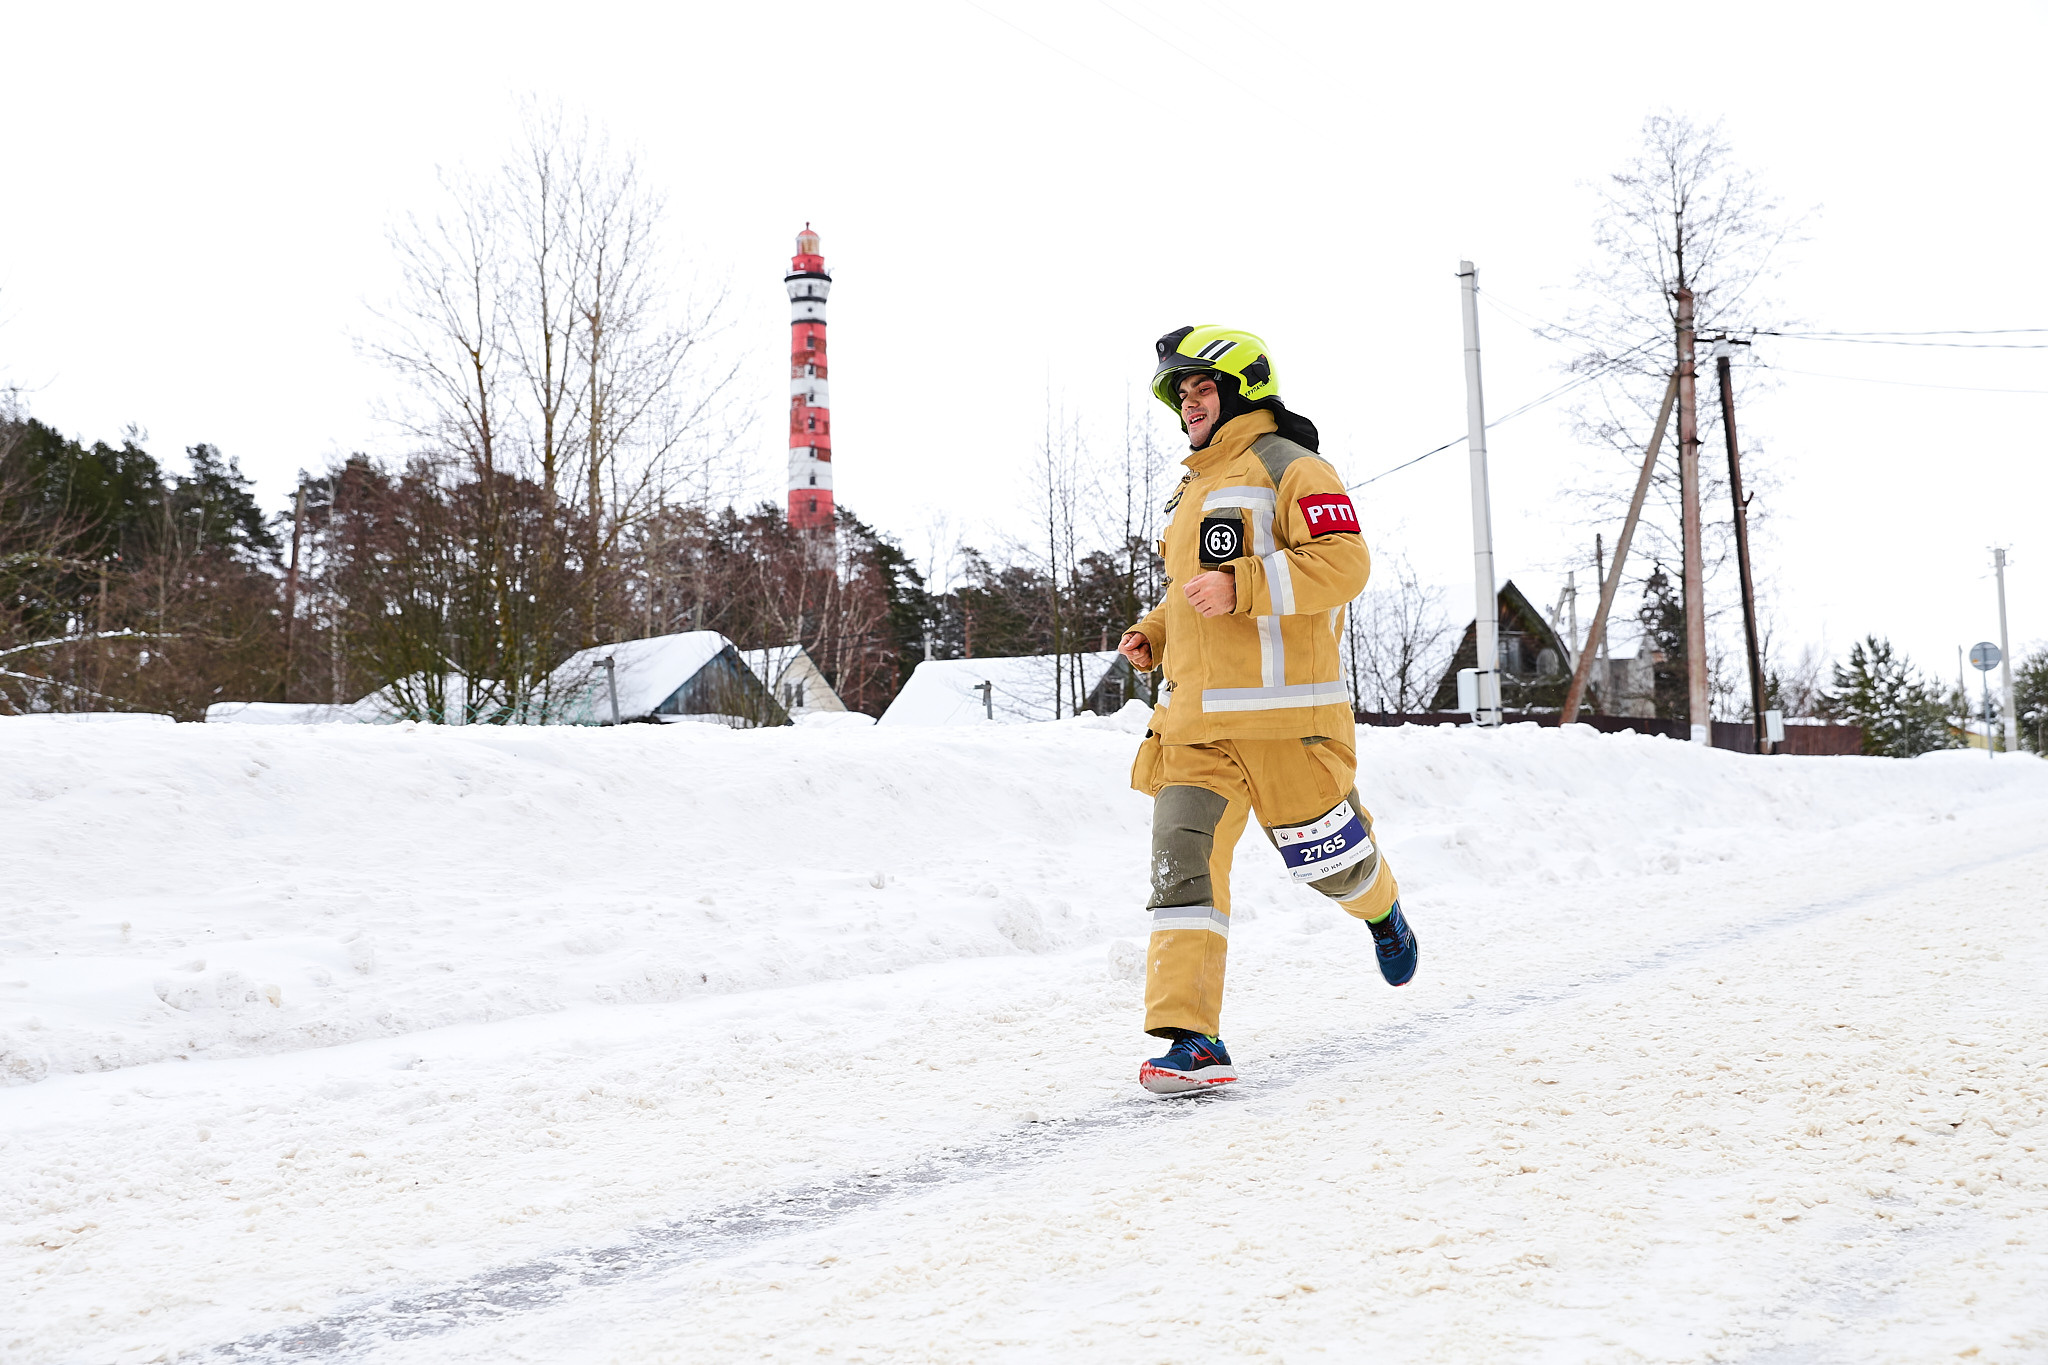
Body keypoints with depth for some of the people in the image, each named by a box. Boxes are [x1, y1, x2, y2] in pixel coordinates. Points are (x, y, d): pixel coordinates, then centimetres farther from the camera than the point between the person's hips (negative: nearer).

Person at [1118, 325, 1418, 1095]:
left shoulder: (1288, 469, -3)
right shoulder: (1194, 491, 23)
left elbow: (1343, 562, -15)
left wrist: (1241, 586, -23)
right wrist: (1155, 634, 15)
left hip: (1281, 712, -6)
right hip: (1194, 718, 7)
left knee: (1324, 858, 8)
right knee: (1182, 863, -9)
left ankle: (1381, 908, 44)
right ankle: (1190, 1038, -13)